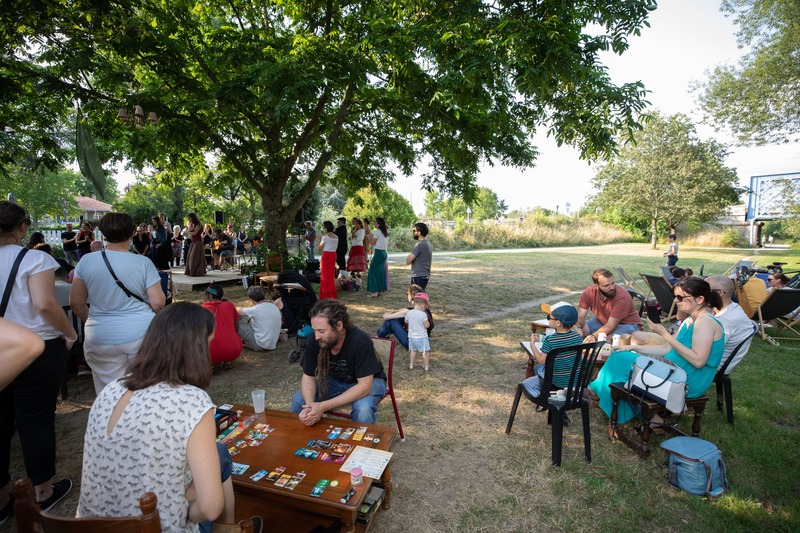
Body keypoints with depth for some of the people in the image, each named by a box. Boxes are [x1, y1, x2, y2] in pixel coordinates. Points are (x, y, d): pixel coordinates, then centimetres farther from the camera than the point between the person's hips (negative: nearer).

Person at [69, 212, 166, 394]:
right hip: (142, 334, -1)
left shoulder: (86, 261, -3)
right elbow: (158, 303, -10)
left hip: (101, 338, 2)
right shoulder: (144, 262, -9)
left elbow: (76, 303, 4)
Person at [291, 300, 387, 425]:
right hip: (335, 380, 5)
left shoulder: (361, 341, -34)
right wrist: (310, 405, -31)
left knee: (363, 409, -34)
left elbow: (364, 386, -32)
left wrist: (324, 406, -38)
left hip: (368, 382, -4)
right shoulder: (313, 341, -21)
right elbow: (308, 377, -10)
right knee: (298, 400, -13)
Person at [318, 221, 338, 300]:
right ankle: (332, 293, 18)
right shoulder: (336, 237, 7)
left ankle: (325, 294, 4)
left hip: (326, 255, -6)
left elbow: (320, 248, -8)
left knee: (325, 274, 2)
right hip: (333, 255, 6)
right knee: (331, 274, 13)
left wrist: (320, 240, 7)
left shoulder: (325, 237, -12)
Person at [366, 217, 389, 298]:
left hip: (378, 252, -8)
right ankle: (381, 290, 17)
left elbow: (373, 243, -8)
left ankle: (375, 291, -7)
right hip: (384, 252, 8)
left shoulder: (377, 231, -11)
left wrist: (371, 236, 6)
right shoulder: (385, 232, 12)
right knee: (381, 271, 13)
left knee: (373, 271, -3)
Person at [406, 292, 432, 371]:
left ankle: (411, 365, 30)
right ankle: (426, 366, 18)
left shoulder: (409, 313, -5)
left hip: (411, 337, 5)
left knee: (413, 350, 22)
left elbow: (406, 322, 11)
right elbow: (427, 325, -17)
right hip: (421, 337, -5)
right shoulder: (423, 314, -21)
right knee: (425, 351, 12)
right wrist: (428, 322, 3)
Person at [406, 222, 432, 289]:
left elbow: (408, 261, -18)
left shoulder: (419, 244, -17)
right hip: (425, 275, 10)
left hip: (418, 276, -9)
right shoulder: (428, 243, 13)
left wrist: (408, 256, 1)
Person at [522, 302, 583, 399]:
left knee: (538, 367, 20)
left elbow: (541, 361, -16)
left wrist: (532, 344, -7)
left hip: (558, 382, -6)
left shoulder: (549, 340, -23)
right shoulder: (577, 336, -8)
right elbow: (578, 354, 7)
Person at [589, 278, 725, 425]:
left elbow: (698, 361, -27)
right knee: (620, 356, 7)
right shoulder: (690, 320, 11)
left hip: (688, 383, -10)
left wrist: (665, 335, -25)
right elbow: (668, 349, 12)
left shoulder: (705, 321, -19)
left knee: (622, 361, -8)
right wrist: (634, 348, 4)